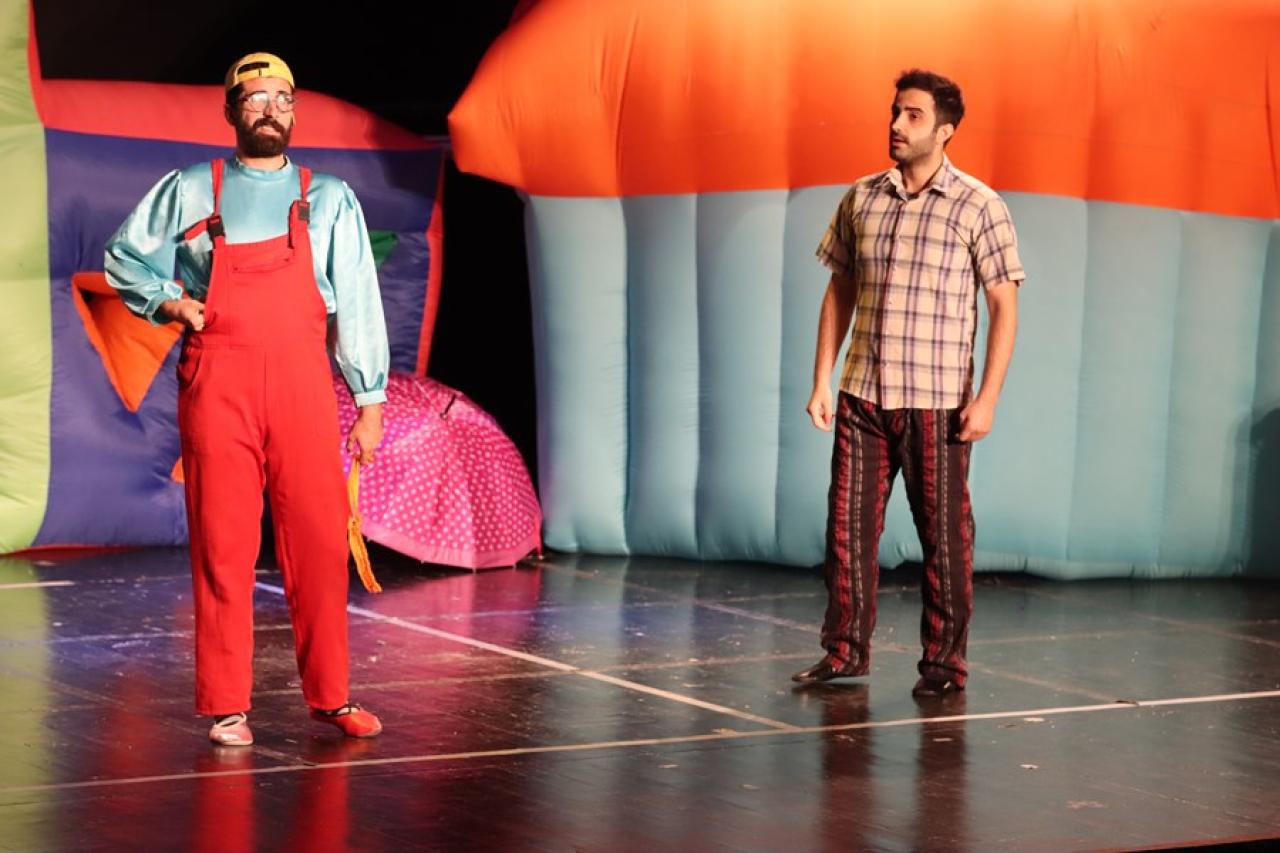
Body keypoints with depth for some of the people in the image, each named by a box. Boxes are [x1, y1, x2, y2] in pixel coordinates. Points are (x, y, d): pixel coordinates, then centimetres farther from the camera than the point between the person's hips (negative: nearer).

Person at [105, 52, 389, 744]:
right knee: (222, 545, -2)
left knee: (319, 542, -3)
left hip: (303, 386, 1)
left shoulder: (329, 199, 13)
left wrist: (370, 400, 5)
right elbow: (124, 257, 20)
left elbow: (357, 302, 10)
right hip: (217, 386, -1)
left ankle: (329, 696, 9)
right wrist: (169, 301, 2)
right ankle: (225, 706, 4)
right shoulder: (189, 192, 11)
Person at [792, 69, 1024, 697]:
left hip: (937, 402, -4)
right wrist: (821, 381, 7)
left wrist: (987, 397, -12)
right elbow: (839, 293, 14)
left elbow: (1004, 307, -5)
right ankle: (845, 650, 17)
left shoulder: (979, 208, -4)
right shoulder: (860, 199, 8)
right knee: (848, 524, 6)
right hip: (862, 394, 4)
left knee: (944, 534, 3)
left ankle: (944, 662, 12)